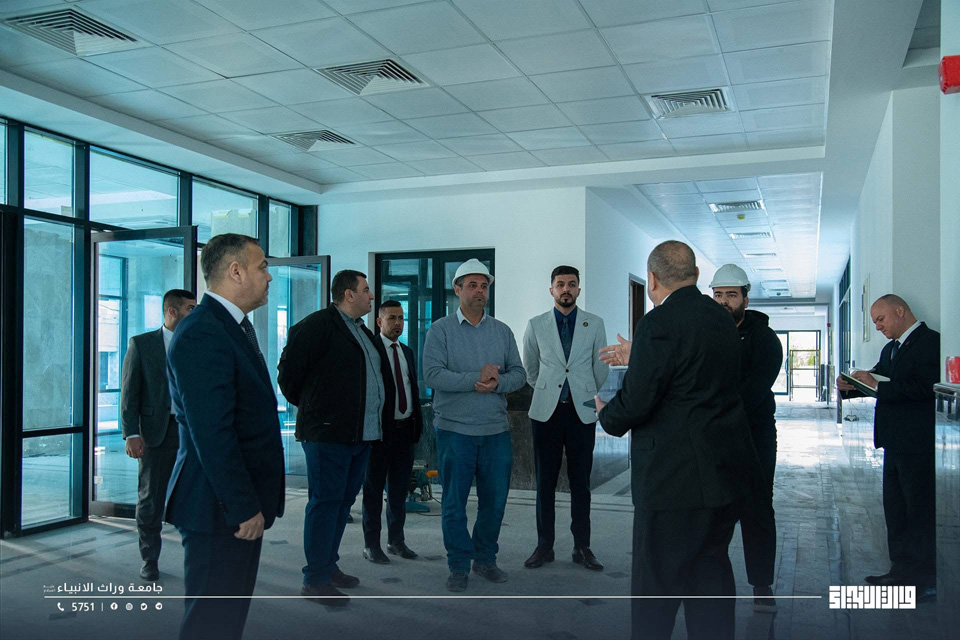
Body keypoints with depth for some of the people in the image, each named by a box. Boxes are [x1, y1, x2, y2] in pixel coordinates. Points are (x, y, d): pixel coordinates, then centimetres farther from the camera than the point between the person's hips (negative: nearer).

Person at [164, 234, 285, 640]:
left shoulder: (236, 327, 14)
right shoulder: (202, 334, -20)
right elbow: (212, 434, -24)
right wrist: (243, 508, -21)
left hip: (241, 502, 10)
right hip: (220, 509, -10)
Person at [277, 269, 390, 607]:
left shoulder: (364, 333, 19)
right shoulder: (317, 324, -9)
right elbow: (288, 370, -10)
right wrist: (307, 405, 0)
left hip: (361, 434, 9)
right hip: (328, 433, -9)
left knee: (344, 501, 14)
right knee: (325, 501, -4)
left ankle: (329, 566, 26)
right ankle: (315, 579, 3)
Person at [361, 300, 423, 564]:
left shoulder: (407, 351, 14)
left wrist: (418, 423, 10)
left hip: (405, 428, 6)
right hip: (380, 429, -6)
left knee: (399, 489, 13)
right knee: (374, 489, 4)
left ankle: (396, 540, 24)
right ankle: (371, 544, 13)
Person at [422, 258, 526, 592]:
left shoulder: (502, 331, 11)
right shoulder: (441, 330, -1)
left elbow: (519, 373, 5)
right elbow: (432, 374, -13)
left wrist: (497, 383, -16)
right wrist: (475, 379, -20)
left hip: (496, 430, 3)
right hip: (455, 430, -3)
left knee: (495, 499, 10)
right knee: (454, 502, 5)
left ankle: (485, 558, 27)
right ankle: (459, 565, 19)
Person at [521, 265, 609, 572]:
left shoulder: (595, 324, 4)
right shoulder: (536, 325, 5)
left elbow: (601, 369, 12)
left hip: (582, 411, 0)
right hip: (546, 410, 0)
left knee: (581, 481, 5)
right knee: (545, 481, 4)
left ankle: (582, 546, 14)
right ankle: (544, 546, 14)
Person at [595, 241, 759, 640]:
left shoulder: (658, 324, -18)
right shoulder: (722, 319, 8)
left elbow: (635, 403, -20)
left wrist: (605, 415, 3)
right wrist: (634, 358, 27)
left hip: (675, 477, -8)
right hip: (725, 470, 8)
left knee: (656, 584, 4)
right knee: (712, 569, 20)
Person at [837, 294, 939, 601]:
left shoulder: (930, 342, -12)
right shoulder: (891, 349, 17)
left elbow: (926, 386, -24)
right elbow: (877, 379, 14)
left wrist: (878, 385, -22)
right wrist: (850, 386, -5)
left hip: (918, 445, -9)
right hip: (896, 443, 9)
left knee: (921, 511, -1)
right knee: (895, 510, 15)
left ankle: (926, 579, 9)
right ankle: (903, 569, 26)